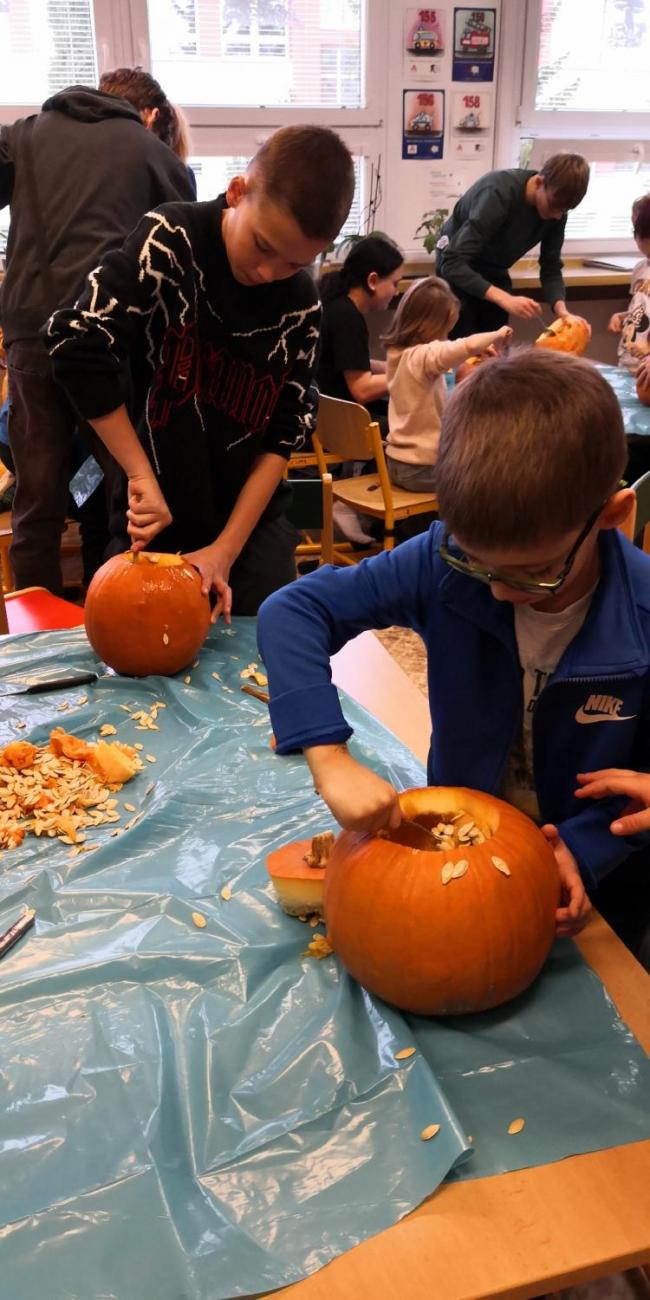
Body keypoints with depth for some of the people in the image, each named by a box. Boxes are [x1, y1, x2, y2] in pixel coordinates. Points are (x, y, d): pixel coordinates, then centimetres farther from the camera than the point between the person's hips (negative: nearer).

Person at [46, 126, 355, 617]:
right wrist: (142, 477, -23)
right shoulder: (170, 240, -13)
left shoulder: (300, 304, -4)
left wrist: (225, 549, -12)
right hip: (152, 517, -2)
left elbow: (284, 432, -4)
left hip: (250, 519, 3)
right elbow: (79, 348, -22)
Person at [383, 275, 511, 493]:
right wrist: (496, 335, -17)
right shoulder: (422, 356, -24)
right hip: (421, 470, -9)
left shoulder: (398, 352, 4)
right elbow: (469, 345, -38)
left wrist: (481, 350, 8)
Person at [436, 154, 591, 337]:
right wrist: (505, 299, -49)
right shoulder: (499, 192, -33)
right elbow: (452, 263, -39)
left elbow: (551, 268, -7)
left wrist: (561, 309, -28)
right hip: (459, 269, -6)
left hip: (494, 271, 6)